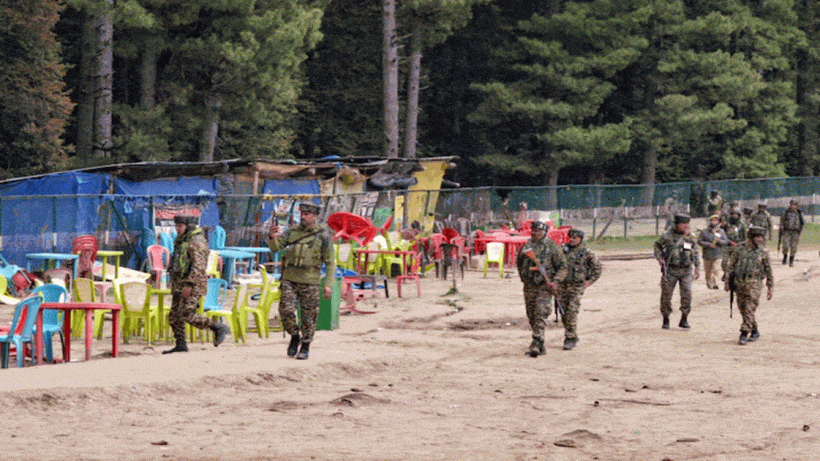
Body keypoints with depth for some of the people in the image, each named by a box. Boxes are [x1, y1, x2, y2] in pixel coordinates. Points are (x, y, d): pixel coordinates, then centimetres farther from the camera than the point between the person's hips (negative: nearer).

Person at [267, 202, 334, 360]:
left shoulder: (323, 236, -2)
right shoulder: (292, 232, 8)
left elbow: (330, 263, -2)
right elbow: (275, 247, 2)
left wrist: (328, 284, -9)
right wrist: (272, 237, -22)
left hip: (310, 282, -3)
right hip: (290, 279, 3)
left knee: (309, 316, 2)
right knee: (286, 310, -8)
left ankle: (305, 347, 15)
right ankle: (294, 336, 15)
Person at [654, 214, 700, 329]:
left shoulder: (690, 237, 5)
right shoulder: (668, 235, -3)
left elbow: (696, 253, 16)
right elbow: (657, 245, 13)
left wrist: (697, 268, 11)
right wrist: (659, 258, -2)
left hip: (686, 271, 1)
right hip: (671, 270, -1)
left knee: (687, 294, -10)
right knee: (666, 295, 0)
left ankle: (684, 320, 2)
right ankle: (666, 320, 13)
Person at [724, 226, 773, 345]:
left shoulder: (763, 252, 2)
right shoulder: (740, 250, 6)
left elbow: (769, 271, 7)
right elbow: (731, 266, 12)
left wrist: (770, 287, 6)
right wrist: (728, 282, 10)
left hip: (754, 285, -3)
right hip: (739, 284, 3)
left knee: (749, 309, -12)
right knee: (743, 309, 9)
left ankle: (744, 334, -10)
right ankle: (754, 332, 25)